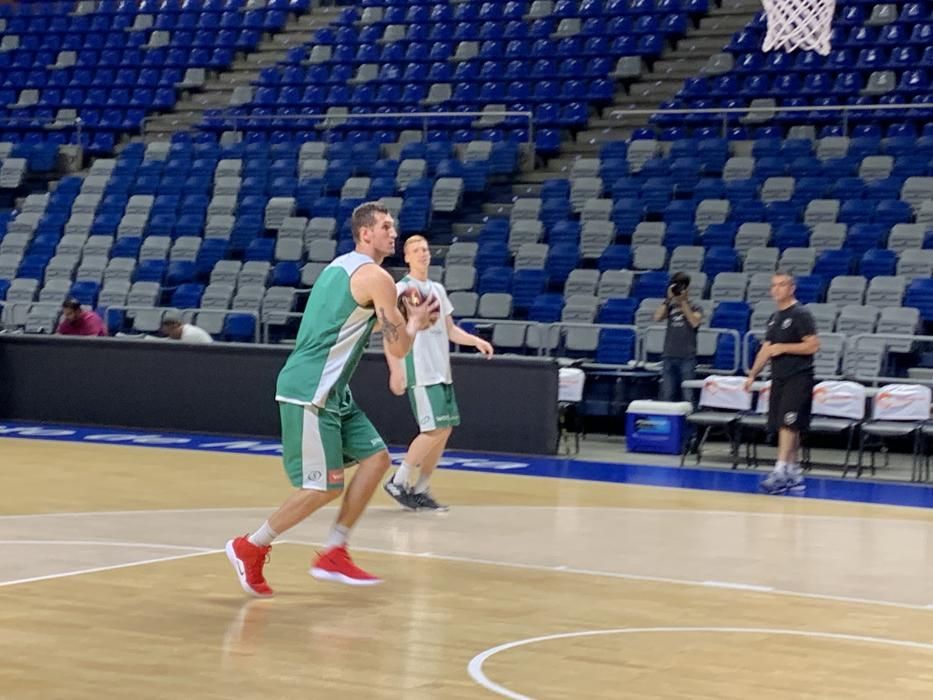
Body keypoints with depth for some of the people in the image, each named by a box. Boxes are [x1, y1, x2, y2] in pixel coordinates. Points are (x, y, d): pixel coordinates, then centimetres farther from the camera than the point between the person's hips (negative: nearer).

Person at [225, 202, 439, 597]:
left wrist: (400, 314, 19)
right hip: (309, 392, -10)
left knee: (376, 458, 9)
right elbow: (399, 347, -10)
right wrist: (415, 322, 11)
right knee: (325, 487, -6)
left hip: (331, 393, 10)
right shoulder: (376, 277, -12)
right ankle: (249, 549, 7)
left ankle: (333, 556, 11)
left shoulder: (339, 267, 17)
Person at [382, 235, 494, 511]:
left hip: (442, 372, 8)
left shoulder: (438, 289, 16)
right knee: (434, 430, -14)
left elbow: (449, 329, 21)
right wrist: (395, 370, -20)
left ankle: (420, 490, 13)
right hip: (420, 373, -8)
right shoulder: (401, 289, -5)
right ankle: (398, 482, -2)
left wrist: (476, 341, 4)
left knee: (445, 430, 5)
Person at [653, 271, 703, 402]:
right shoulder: (670, 306, 11)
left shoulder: (695, 308, 4)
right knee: (667, 395, 0)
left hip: (687, 358, -3)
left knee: (686, 396, -4)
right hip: (669, 357, 3)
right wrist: (669, 299, -9)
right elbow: (657, 317, -6)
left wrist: (683, 302, -13)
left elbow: (695, 322, -15)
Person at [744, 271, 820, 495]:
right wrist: (752, 374, 16)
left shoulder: (801, 315, -7)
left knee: (788, 424, -15)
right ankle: (795, 474, 15)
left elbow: (813, 345, -15)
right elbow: (766, 349, 22)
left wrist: (783, 348, -15)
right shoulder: (774, 317, 16)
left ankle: (780, 472, -19)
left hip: (798, 377, -8)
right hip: (779, 377, 8)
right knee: (782, 426, 7)